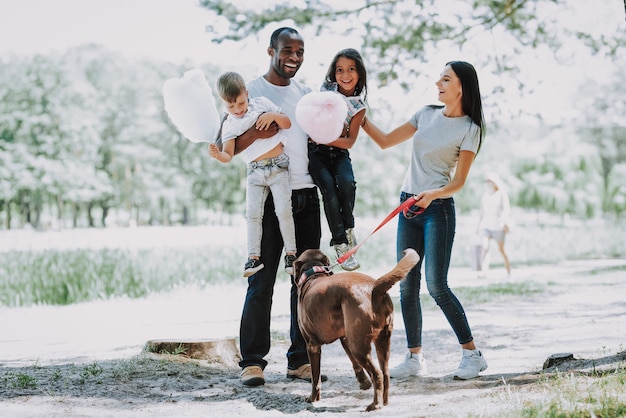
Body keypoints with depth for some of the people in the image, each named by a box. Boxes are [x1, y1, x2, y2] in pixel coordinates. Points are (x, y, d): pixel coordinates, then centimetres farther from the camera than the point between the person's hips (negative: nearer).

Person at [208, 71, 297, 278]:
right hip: (255, 171, 1)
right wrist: (218, 155, -32)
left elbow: (287, 123, 7)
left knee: (284, 210, -11)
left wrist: (273, 116, -12)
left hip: (278, 166, -1)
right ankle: (254, 256, -3)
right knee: (253, 213, -8)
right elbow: (228, 155, -9)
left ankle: (291, 253, 0)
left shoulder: (261, 104, 3)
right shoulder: (229, 125, 1)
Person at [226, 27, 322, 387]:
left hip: (306, 195, 6)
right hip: (269, 195, -5)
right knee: (262, 281, -7)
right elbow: (228, 147, -6)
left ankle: (300, 360, 10)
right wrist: (257, 132, -24)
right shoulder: (251, 91, 1)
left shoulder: (306, 94, 17)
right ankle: (253, 361, -2)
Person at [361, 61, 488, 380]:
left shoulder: (469, 129, -4)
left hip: (438, 209, -6)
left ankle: (472, 354, -1)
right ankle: (414, 358, 10)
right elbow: (385, 141, 16)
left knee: (436, 286, -12)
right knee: (407, 286, 3)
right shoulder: (427, 114, 12)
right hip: (408, 208, 6)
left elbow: (458, 182, -8)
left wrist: (432, 194, -25)